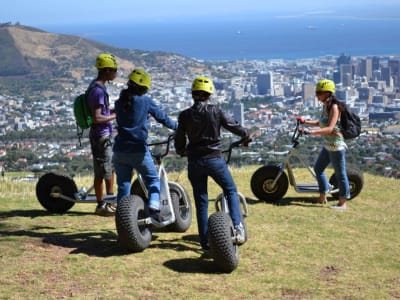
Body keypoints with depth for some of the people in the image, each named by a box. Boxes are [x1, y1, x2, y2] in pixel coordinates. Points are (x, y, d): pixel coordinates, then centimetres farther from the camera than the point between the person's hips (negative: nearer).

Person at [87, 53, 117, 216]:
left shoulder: (98, 87, 11)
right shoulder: (98, 90, -21)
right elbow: (97, 118, -26)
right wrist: (115, 115, -15)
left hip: (106, 135, 10)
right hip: (101, 136, -10)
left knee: (111, 167, 19)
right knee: (102, 172, 0)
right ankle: (101, 206, 11)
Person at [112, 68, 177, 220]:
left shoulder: (119, 103, 6)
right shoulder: (145, 101, -5)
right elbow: (162, 118, 2)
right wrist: (177, 126, 17)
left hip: (120, 151, 4)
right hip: (138, 150, -4)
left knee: (123, 186, 11)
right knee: (153, 180, 11)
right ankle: (154, 207, -9)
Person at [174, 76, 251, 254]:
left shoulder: (185, 115, -1)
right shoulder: (215, 112, -5)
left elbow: (179, 140, 5)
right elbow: (234, 127, 3)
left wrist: (182, 152, 27)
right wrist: (246, 135, 23)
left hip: (194, 162, 2)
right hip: (214, 159, -2)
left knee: (201, 202, 8)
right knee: (231, 191, 17)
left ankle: (205, 242, 9)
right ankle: (237, 228, 0)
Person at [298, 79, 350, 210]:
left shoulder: (334, 107, -18)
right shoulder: (325, 106, 8)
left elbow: (330, 128, -27)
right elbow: (321, 123, 24)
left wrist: (311, 132, -33)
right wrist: (305, 122, 17)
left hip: (336, 146, -10)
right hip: (328, 145, 10)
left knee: (340, 173, 1)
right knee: (318, 168, 18)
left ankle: (342, 203, 11)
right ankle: (323, 196, 31)